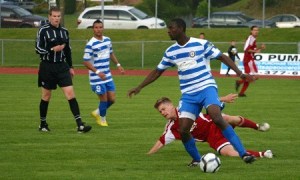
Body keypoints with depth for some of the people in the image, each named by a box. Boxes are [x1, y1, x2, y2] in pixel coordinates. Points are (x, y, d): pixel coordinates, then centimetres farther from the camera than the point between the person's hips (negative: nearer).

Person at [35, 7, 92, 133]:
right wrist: (53, 49, -20)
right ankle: (43, 124, 25)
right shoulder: (43, 30, -6)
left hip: (62, 66, 3)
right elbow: (38, 49, -9)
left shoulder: (64, 31, 8)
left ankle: (80, 125, -14)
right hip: (47, 67, -3)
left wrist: (70, 67, 17)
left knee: (70, 93, -9)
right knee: (46, 96, 7)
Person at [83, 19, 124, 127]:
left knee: (112, 99, 7)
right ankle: (102, 119, 23)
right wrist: (97, 72, -28)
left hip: (108, 76, 7)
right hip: (97, 78, -7)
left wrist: (118, 65, 13)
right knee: (104, 99, -1)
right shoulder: (90, 44, -17)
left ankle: (97, 113, 31)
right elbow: (86, 62, -18)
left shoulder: (107, 40, 6)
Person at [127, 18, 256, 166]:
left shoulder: (201, 44, -5)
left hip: (206, 88, -5)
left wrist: (239, 72, -12)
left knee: (217, 118, -28)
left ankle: (243, 154, -26)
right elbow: (157, 71, 19)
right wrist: (139, 87, 14)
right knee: (183, 130, -9)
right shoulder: (170, 52, 9)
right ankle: (197, 160, 15)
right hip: (188, 95, 5)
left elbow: (222, 57, -1)